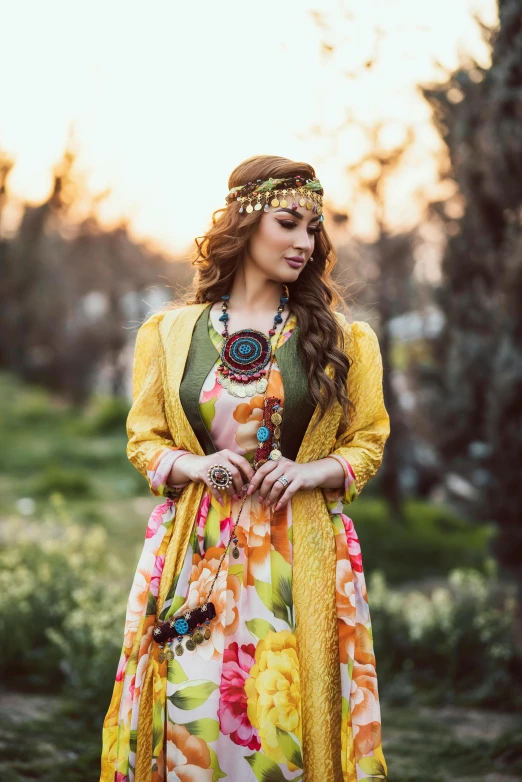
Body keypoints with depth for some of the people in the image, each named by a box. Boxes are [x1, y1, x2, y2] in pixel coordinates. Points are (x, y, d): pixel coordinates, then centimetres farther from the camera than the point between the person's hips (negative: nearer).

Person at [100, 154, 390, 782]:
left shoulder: (338, 337, 6)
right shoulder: (172, 332, 7)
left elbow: (368, 442, 10)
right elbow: (144, 439, 11)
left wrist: (312, 472, -9)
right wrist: (194, 465, -9)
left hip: (300, 551, 0)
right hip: (195, 547, 0)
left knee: (287, 706, -3)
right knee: (193, 709, -2)